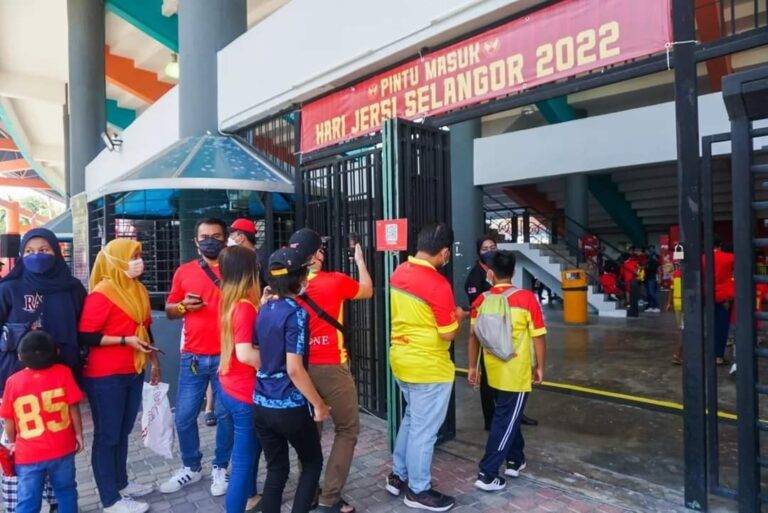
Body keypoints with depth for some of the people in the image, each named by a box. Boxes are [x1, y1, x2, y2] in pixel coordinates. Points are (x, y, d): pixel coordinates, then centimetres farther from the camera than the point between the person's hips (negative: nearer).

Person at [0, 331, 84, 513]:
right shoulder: (63, 372, -12)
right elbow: (74, 408, -7)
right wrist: (79, 434, 8)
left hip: (28, 454, 0)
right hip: (62, 449, 0)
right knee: (66, 491, 20)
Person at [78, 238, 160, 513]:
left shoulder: (139, 290, 8)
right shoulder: (101, 293, -16)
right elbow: (86, 337, -18)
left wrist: (153, 361, 19)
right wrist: (126, 340, -20)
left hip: (133, 373, 7)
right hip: (105, 377, -7)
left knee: (123, 432, 19)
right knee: (107, 436, 5)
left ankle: (121, 483, 34)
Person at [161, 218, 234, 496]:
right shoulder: (184, 272, 8)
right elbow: (169, 310, 14)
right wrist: (183, 306, -7)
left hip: (227, 356, -2)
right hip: (193, 357, 2)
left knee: (225, 415, 7)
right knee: (184, 417, 8)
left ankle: (220, 468, 26)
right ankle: (191, 467, 30)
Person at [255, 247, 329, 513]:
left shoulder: (264, 309, 5)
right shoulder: (296, 313, -17)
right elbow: (294, 369, -21)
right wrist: (318, 404, -13)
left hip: (262, 404, 6)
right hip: (290, 407, -6)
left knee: (276, 470, 16)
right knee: (313, 463, 16)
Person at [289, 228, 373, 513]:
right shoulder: (335, 282, -13)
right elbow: (367, 291, 9)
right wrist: (359, 260, 20)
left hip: (300, 368, 6)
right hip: (331, 368, -5)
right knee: (347, 430, 10)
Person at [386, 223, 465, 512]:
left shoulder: (399, 273, 1)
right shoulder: (437, 284, -23)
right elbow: (448, 335, -17)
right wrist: (458, 316, 2)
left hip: (401, 360, 8)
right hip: (428, 367, -8)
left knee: (411, 419, 24)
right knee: (424, 429, 8)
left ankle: (398, 476, 36)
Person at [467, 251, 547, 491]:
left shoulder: (481, 300, -4)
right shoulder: (526, 298, -12)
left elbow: (474, 336, 1)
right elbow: (538, 337, -9)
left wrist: (472, 367, 12)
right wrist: (540, 366, 5)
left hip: (494, 371, 4)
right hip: (517, 373, -4)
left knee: (508, 414, 22)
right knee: (505, 420, 3)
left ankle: (515, 460, 36)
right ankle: (487, 474, 5)